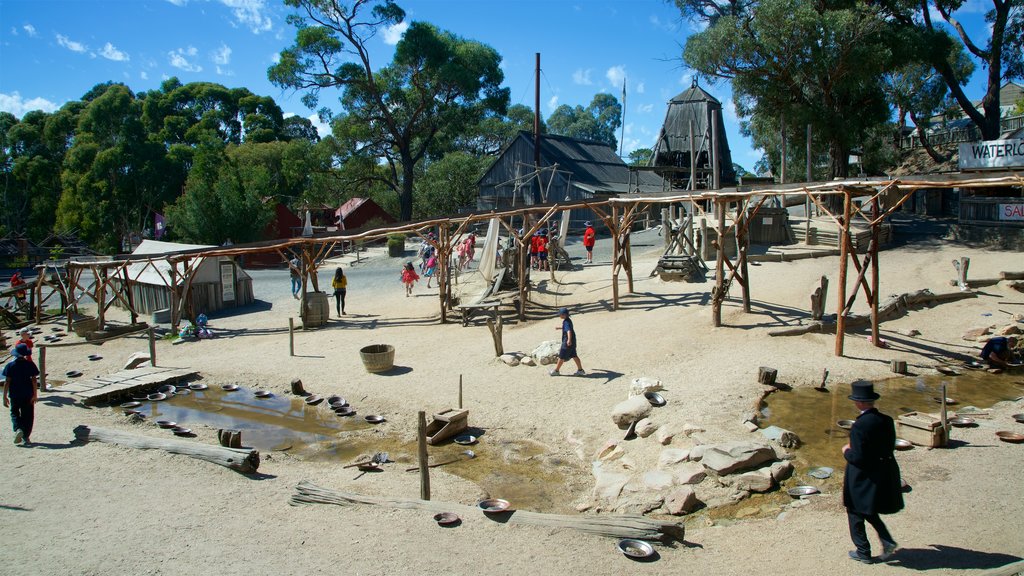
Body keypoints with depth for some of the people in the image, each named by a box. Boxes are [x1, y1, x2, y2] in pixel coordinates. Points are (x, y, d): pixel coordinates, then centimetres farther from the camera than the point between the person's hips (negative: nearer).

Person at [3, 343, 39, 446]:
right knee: (28, 415, 9)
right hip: (28, 394, 0)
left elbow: (7, 381, -6)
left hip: (15, 395, 0)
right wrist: (35, 395, -2)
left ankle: (18, 429, -11)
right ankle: (26, 437, 9)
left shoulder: (10, 365, -5)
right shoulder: (30, 365, -4)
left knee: (14, 413, 15)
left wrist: (5, 396, -2)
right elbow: (34, 380, -6)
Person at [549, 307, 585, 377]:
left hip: (567, 343, -10)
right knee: (574, 356, 14)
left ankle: (556, 370, 15)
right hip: (571, 342, 10)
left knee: (561, 356, 3)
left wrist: (569, 340, -54)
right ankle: (580, 370, 17)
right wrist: (560, 328, 48)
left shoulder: (566, 322, -22)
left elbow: (569, 331, -38)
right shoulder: (568, 320, 9)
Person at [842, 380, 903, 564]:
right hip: (885, 476, 7)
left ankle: (863, 552, 24)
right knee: (868, 510, 27)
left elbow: (858, 458, -26)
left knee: (855, 513, 14)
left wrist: (846, 452, -4)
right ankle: (887, 541, 15)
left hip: (864, 479, -7)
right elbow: (890, 447, 8)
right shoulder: (887, 421, -4)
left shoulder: (859, 425, -26)